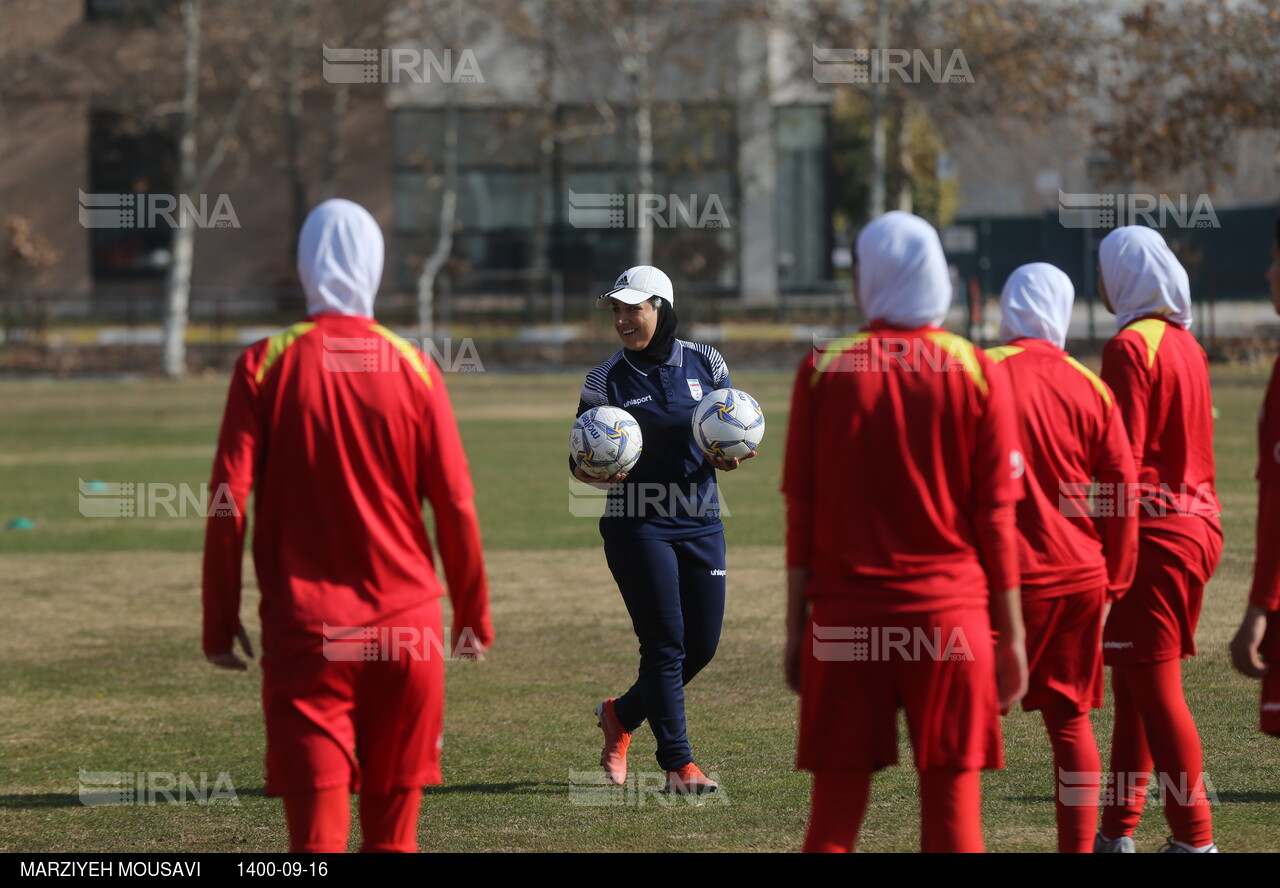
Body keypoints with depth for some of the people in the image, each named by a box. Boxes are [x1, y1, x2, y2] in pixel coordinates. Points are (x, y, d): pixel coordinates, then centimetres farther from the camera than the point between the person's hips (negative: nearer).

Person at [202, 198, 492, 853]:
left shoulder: (265, 364, -3)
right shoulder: (414, 369, 0)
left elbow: (227, 502, -6)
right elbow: (456, 507, 1)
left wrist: (220, 623, 1)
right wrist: (473, 617, 13)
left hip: (304, 628, -2)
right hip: (406, 626, 2)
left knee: (316, 820, -6)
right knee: (393, 827, 12)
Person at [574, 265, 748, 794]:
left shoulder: (705, 363, 4)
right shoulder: (606, 381, -3)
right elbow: (579, 462, 0)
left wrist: (729, 457, -12)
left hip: (700, 522, 4)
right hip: (637, 526, -4)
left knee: (702, 645, 5)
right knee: (665, 643, -7)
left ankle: (621, 714, 28)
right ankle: (677, 764, 0)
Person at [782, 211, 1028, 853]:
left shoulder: (823, 370, 0)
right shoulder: (975, 372, 0)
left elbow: (801, 514, 0)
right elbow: (996, 517, -1)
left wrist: (796, 629, 6)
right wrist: (1011, 636, 5)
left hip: (844, 621, 0)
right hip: (950, 618, 0)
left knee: (836, 802, 4)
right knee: (951, 801, 2)